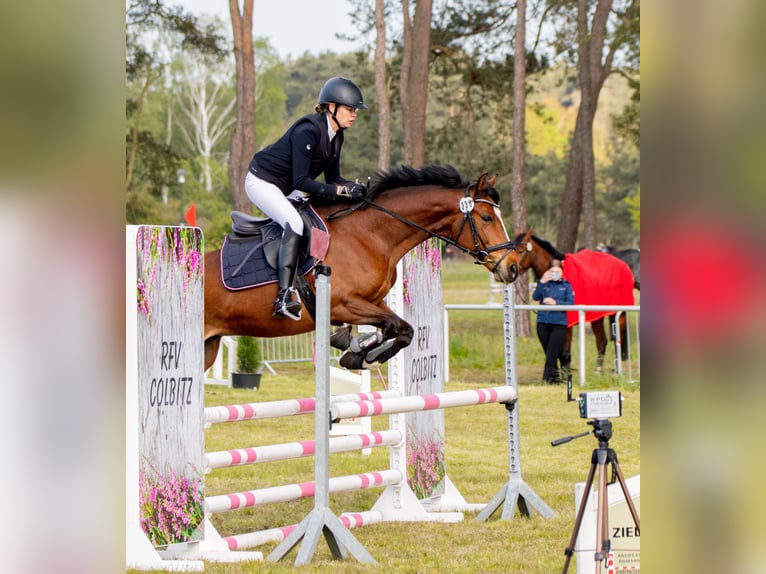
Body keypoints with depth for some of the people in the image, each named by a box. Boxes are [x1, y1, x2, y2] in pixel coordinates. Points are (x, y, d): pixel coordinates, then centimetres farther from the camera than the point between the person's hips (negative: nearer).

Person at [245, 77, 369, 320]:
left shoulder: (336, 135, 0)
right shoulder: (308, 131, -28)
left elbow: (332, 177, 6)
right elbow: (301, 181, -31)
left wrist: (353, 188, -14)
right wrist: (339, 190, -35)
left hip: (287, 190, 10)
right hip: (262, 182, -10)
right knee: (295, 223, -30)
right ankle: (285, 296, -38)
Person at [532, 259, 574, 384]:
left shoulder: (566, 285, 2)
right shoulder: (545, 284, 6)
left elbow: (571, 303, -6)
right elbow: (536, 297, -8)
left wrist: (556, 303, -18)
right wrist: (541, 283, -18)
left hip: (559, 323, -3)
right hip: (543, 323, 3)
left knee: (551, 354, -8)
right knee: (549, 353, 11)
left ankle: (547, 378, -4)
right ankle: (555, 377, 24)